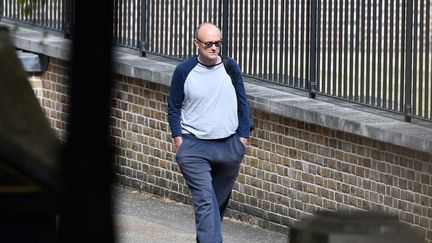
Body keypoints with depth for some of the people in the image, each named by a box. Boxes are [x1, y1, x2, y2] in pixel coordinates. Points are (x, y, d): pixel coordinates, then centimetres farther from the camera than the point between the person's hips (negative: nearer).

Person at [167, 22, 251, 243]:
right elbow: (174, 107, 5)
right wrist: (179, 140, -2)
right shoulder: (184, 71, -3)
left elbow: (242, 104, 9)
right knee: (205, 201, -14)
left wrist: (243, 138, 4)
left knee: (220, 200, 14)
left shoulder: (231, 68, 3)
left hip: (229, 147, 3)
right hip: (194, 147, -3)